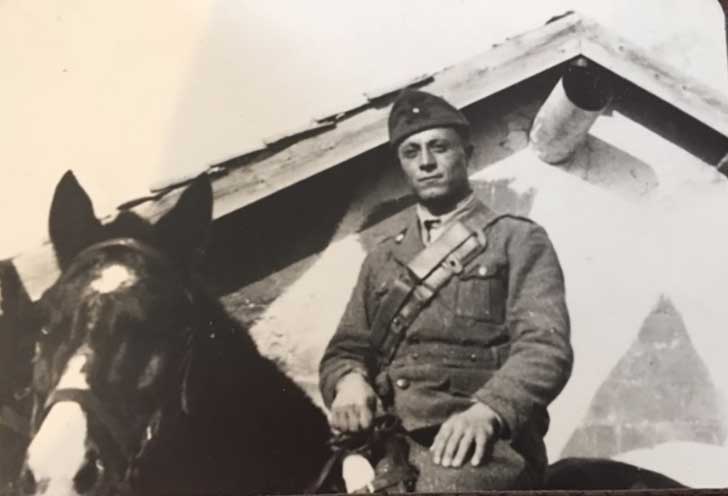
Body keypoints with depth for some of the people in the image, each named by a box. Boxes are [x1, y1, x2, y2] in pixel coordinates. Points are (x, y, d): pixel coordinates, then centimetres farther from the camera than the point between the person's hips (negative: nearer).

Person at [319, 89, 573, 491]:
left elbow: (545, 345, -3)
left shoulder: (518, 240, 11)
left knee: (450, 482, -37)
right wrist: (349, 380, -7)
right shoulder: (382, 258, 25)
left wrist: (486, 410, -22)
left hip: (476, 438, -4)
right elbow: (346, 347, 18)